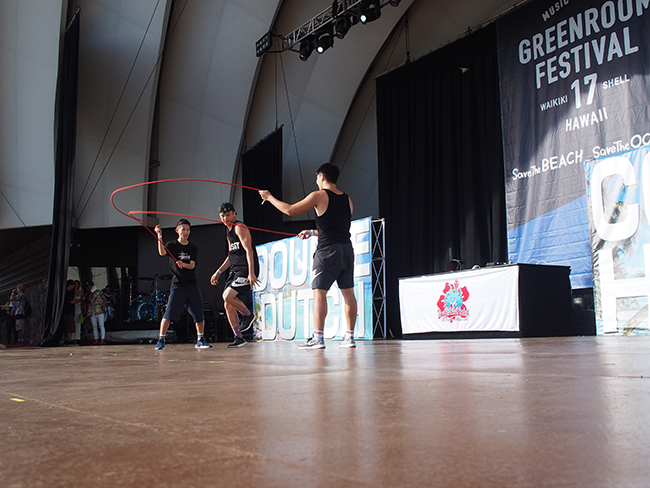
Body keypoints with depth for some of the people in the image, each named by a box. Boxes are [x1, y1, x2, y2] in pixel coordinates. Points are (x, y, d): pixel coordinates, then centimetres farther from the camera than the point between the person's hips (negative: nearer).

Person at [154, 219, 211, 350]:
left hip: (192, 284, 3)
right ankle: (161, 340, 0)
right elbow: (162, 252, -18)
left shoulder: (193, 248, 11)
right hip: (177, 285, -3)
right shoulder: (172, 245, 3)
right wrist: (160, 236, -30)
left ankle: (200, 340, 13)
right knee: (169, 314, -9)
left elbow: (192, 265, -1)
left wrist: (183, 264, -22)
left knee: (199, 314, 1)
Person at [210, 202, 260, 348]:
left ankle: (248, 315, 5)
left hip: (246, 269, -10)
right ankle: (239, 338, 11)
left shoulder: (240, 227, -8)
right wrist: (219, 272, 22)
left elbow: (249, 250, -17)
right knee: (228, 305, 4)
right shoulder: (229, 231, 20)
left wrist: (251, 273, -25)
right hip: (235, 270, 10)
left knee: (228, 296, -21)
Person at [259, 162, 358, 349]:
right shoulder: (347, 199, 15)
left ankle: (318, 337, -9)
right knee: (348, 292, 8)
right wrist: (312, 232, 32)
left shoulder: (319, 196, -5)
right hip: (346, 248, 7)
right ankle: (350, 336, 10)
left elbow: (290, 210, -2)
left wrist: (269, 197, 13)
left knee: (319, 292, -5)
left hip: (328, 250, -6)